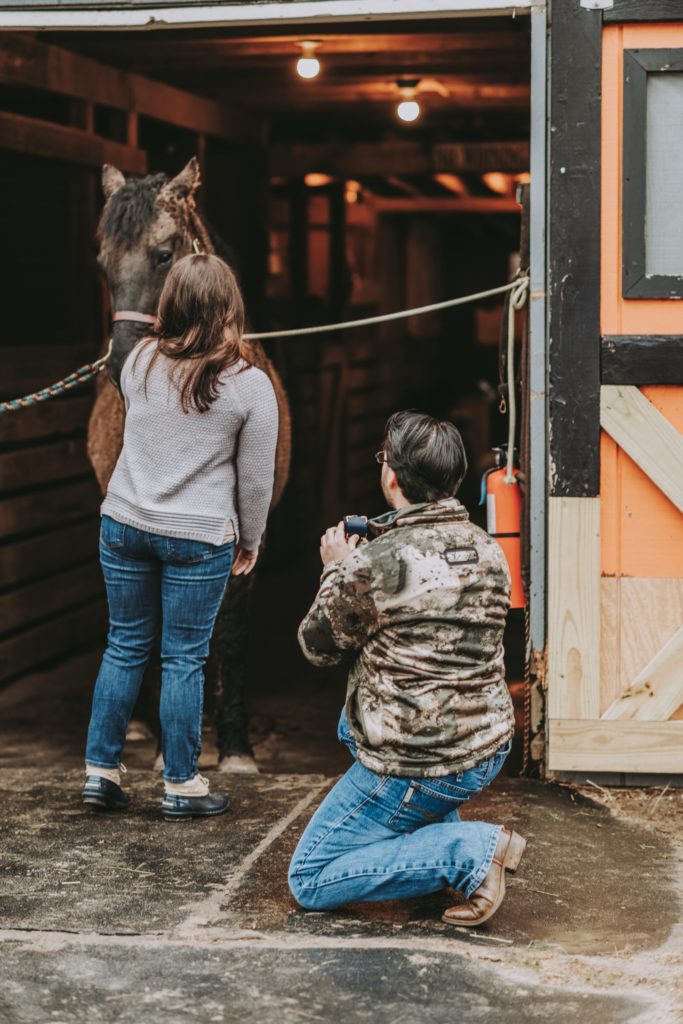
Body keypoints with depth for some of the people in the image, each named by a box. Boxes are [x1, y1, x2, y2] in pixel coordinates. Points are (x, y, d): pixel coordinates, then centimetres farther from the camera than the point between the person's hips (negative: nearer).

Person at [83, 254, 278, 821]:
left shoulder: (140, 361, -1)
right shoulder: (250, 385, -11)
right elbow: (256, 480, -5)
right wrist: (249, 542, 10)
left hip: (125, 524, 3)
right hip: (199, 538, -3)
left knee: (125, 646, 15)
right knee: (184, 659, 6)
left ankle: (101, 770, 20)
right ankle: (181, 785, 15)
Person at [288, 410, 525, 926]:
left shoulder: (371, 565, -21)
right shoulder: (490, 551, 1)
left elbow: (318, 646, -3)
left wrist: (336, 570, 13)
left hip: (418, 767, -8)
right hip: (491, 747, 8)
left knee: (310, 882, 6)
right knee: (353, 723, 33)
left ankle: (469, 849, -9)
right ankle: (440, 835, 18)